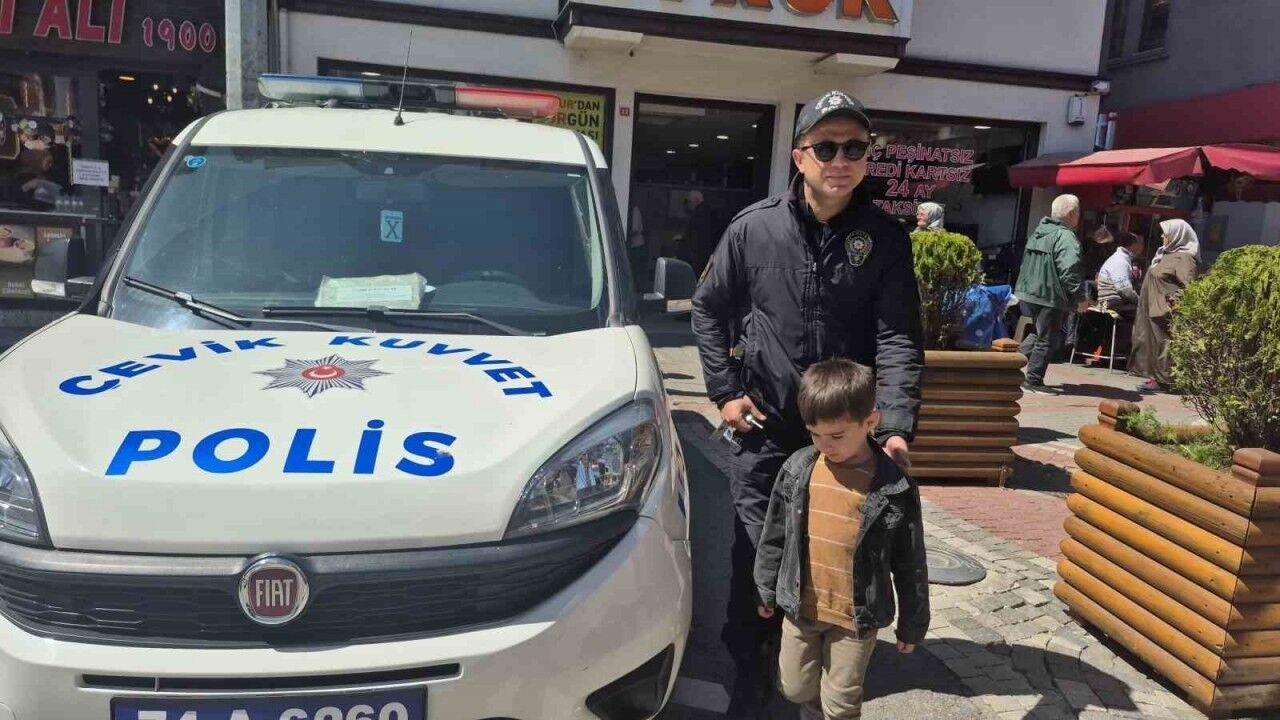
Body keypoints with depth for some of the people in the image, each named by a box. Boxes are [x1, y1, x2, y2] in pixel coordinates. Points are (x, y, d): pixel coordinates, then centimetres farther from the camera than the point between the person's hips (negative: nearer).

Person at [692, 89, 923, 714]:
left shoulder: (885, 237, -5)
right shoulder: (754, 228, -5)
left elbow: (898, 337, -9)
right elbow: (708, 308, 6)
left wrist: (897, 427, -22)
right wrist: (724, 391, -1)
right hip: (763, 429, -1)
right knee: (755, 552, 6)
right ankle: (747, 664, 26)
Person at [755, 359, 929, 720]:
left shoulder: (895, 489, -17)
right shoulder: (797, 469, -9)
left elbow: (909, 564, -7)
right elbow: (774, 535, 3)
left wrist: (912, 625, 0)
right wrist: (766, 589, 11)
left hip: (856, 617, -3)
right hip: (799, 607, 3)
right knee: (795, 687, 20)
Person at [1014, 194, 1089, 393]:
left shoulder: (1038, 231, 12)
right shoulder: (1065, 237, -16)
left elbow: (1027, 263, 19)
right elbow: (1069, 271, -24)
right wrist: (1081, 298, -18)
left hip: (1028, 294, 8)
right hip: (1050, 297, -8)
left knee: (1038, 332, 25)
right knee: (1045, 339, 3)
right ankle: (1033, 381, 7)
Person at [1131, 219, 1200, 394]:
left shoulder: (1184, 258, -13)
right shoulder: (1170, 254, 16)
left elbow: (1189, 287, -22)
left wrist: (1173, 304, -26)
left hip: (1165, 312, -10)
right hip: (1155, 309, 10)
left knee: (1163, 342, -5)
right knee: (1154, 341, 12)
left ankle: (1162, 379, 1)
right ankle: (1157, 375, 19)